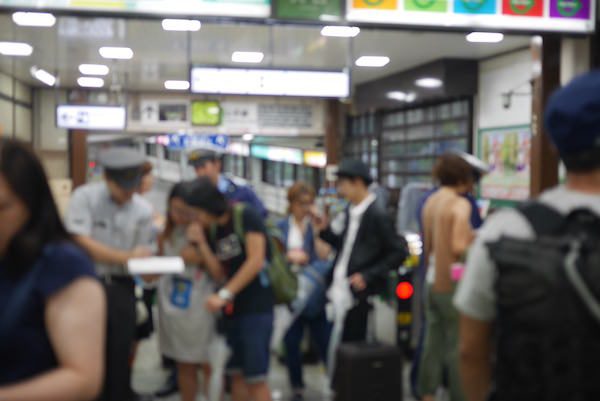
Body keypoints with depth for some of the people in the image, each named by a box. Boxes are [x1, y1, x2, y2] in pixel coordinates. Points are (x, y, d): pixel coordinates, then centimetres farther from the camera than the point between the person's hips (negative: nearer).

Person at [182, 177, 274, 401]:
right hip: (232, 308, 7)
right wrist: (201, 243, -7)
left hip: (257, 306, -7)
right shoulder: (211, 230, 8)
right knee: (236, 373, 11)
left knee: (255, 377, -6)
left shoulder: (246, 217, -11)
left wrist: (224, 294, -20)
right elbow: (219, 274, 5)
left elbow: (256, 261, -18)